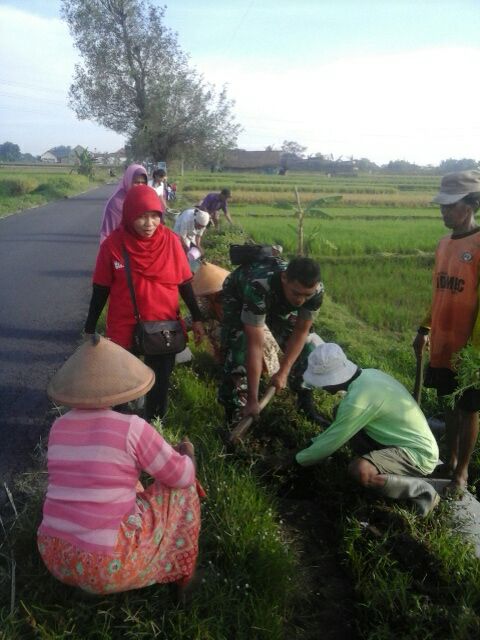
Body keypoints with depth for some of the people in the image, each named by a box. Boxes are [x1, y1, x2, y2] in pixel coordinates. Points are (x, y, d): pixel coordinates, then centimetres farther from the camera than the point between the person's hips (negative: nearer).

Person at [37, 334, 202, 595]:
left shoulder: (59, 427, 2)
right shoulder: (131, 427, -16)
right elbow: (183, 476, -5)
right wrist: (187, 452, 17)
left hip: (54, 556, 6)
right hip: (106, 568, -6)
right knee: (182, 486, 10)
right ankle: (181, 572, 27)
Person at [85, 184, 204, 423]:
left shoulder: (170, 241, -9)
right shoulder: (113, 244, -11)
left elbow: (184, 283, 1)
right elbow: (101, 290, -2)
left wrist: (197, 318, 4)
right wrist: (90, 328, 3)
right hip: (124, 328, -1)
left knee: (160, 382, 15)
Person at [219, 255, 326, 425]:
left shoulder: (315, 290, -34)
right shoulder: (258, 287, -48)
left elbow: (301, 332, -18)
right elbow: (255, 346, -44)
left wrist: (283, 372, -21)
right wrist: (252, 400, -39)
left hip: (278, 301, 4)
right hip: (238, 295, -4)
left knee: (302, 350, -2)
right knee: (237, 355, -18)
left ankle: (307, 406, 18)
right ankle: (235, 415, -1)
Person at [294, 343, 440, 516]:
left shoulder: (357, 401, -29)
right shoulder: (367, 375, -1)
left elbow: (329, 444, -15)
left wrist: (298, 459, 2)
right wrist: (314, 442, 17)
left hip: (420, 454, -9)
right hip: (417, 442, 9)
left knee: (359, 470, -31)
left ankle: (423, 491, -8)